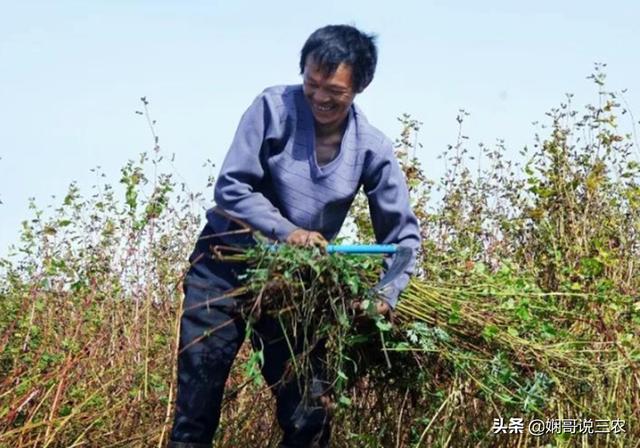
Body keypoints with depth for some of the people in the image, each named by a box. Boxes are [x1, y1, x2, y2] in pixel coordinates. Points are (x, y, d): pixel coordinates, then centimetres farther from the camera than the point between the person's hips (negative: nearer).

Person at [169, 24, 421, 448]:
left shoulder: (372, 149, -9)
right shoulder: (274, 107, -14)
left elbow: (403, 234, -5)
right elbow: (231, 187, -15)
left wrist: (386, 295, -21)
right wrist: (285, 231, -28)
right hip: (225, 265, -1)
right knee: (196, 408, 0)